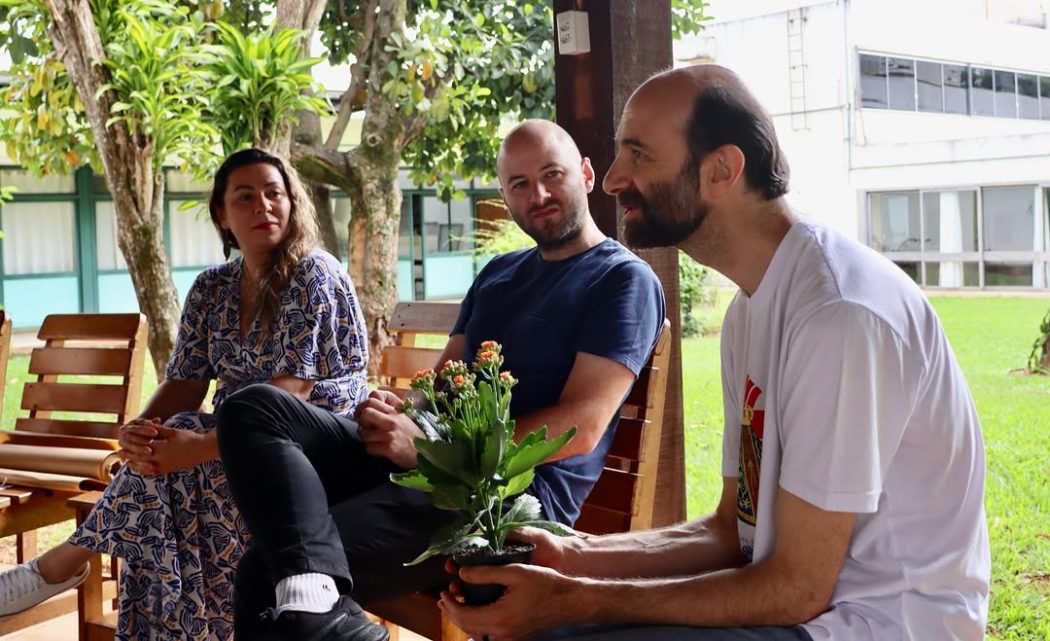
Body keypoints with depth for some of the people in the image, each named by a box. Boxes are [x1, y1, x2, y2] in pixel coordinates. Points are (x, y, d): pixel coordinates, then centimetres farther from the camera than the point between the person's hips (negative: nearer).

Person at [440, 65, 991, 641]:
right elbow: (734, 529, 10)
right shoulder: (751, 309, 9)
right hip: (804, 591, 9)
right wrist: (572, 558, -3)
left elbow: (796, 588, -21)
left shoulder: (841, 315, -22)